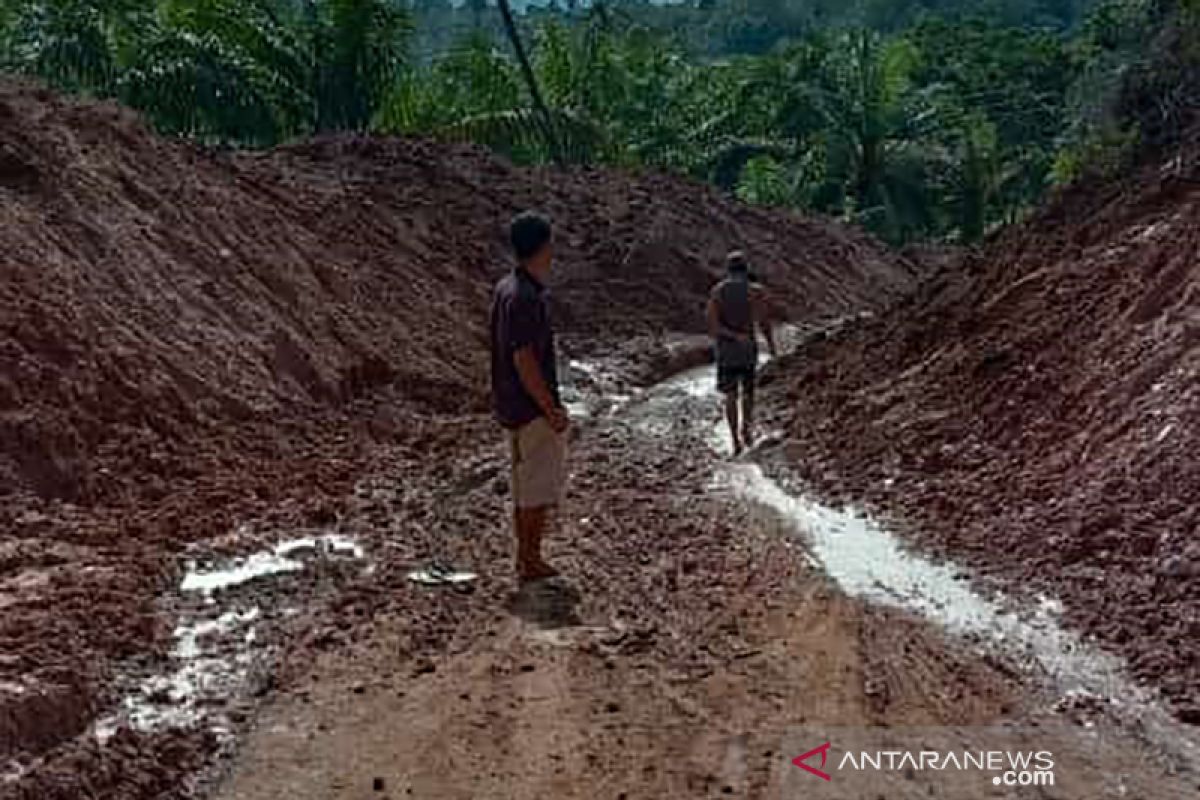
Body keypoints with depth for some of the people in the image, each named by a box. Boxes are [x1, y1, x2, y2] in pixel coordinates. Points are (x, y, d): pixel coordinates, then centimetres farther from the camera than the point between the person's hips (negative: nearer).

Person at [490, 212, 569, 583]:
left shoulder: (506, 288, 8)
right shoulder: (526, 298, -21)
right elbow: (524, 360, -23)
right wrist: (551, 410, -18)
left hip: (511, 405, 10)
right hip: (532, 407, -10)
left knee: (524, 486, 16)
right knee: (541, 486, 0)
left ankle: (525, 559, 24)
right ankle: (531, 562, 7)